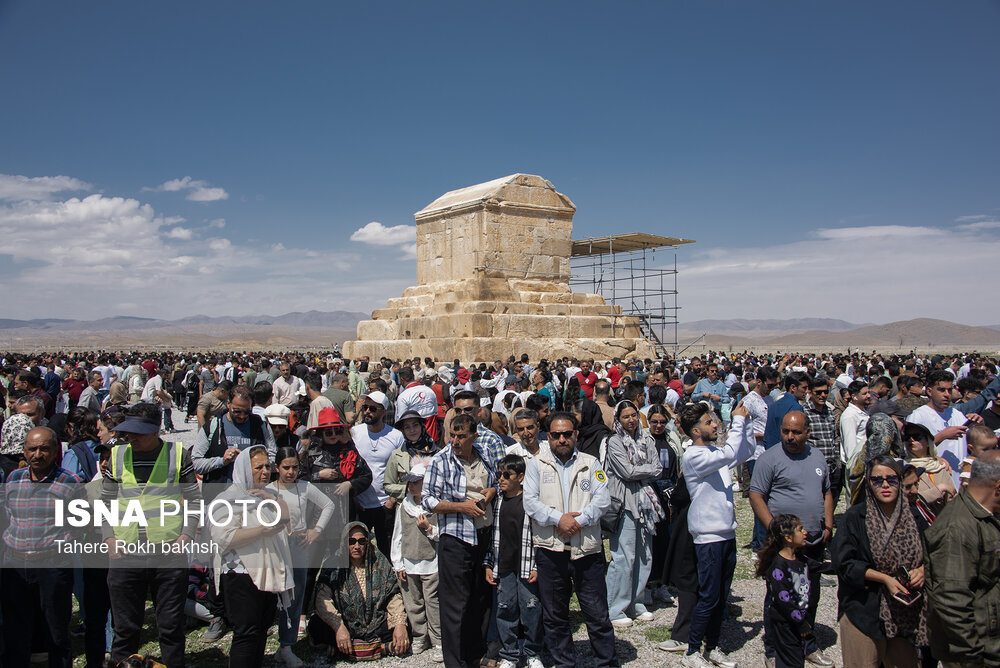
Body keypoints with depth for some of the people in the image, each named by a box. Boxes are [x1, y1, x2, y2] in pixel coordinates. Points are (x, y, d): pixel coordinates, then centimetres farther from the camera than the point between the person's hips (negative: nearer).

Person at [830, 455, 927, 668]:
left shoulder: (912, 516, 1)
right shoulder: (855, 516, -9)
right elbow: (844, 563, -11)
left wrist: (922, 569, -7)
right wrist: (884, 578, -17)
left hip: (905, 611, 4)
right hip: (863, 610, -3)